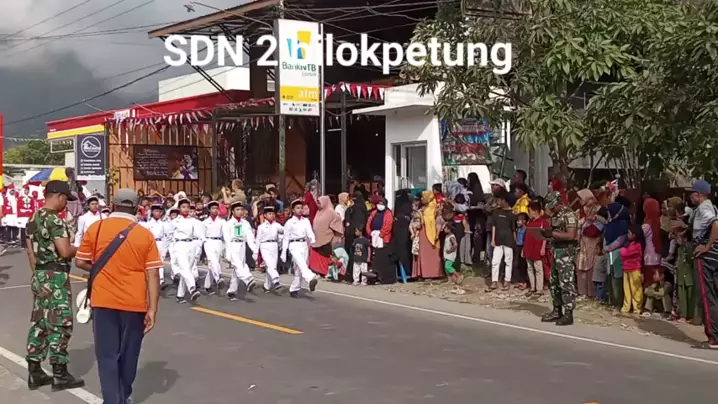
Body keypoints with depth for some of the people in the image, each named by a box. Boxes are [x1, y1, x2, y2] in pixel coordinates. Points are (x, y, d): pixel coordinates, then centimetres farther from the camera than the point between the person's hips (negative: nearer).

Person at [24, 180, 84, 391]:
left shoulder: (33, 219, 11)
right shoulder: (55, 220, -18)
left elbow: (31, 251, 16)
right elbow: (65, 252, -24)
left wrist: (37, 273, 21)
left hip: (39, 276, 9)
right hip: (55, 277, -9)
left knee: (38, 323, 12)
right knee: (59, 325, -2)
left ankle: (34, 372, 16)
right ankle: (60, 375, 2)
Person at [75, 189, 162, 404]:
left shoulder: (95, 228, -3)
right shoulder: (145, 234, -5)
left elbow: (81, 262, 4)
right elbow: (153, 274, -8)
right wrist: (152, 309, -6)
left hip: (103, 301, 0)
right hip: (134, 303, 1)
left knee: (107, 354, 5)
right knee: (128, 353, 16)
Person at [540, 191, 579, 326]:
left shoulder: (569, 215, -13)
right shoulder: (554, 216, 15)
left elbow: (571, 235, -22)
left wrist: (552, 233, -21)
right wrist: (546, 233, 0)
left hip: (566, 252, -10)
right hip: (556, 251, 10)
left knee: (566, 283, -8)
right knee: (553, 282, 14)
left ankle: (568, 314, -5)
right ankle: (557, 311, 23)